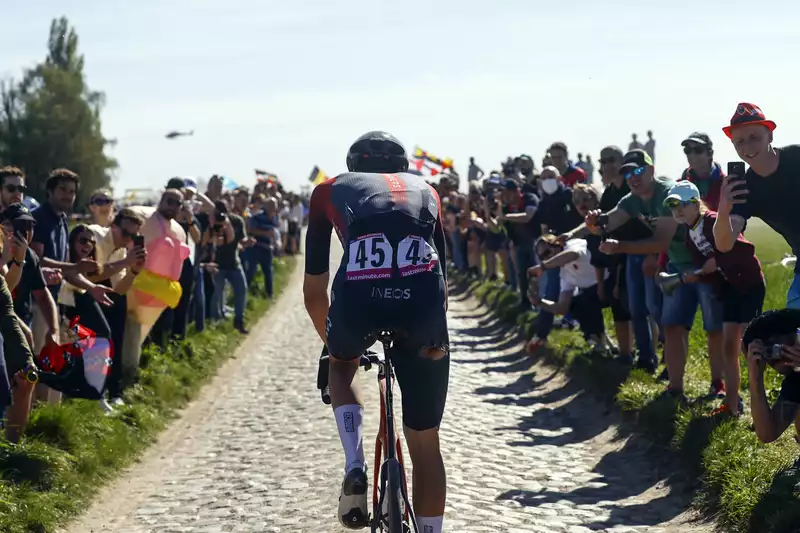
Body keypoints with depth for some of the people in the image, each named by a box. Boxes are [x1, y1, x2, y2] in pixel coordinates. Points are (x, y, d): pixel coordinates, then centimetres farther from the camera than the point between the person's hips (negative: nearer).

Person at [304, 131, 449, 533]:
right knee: (425, 444, 16)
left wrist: (333, 344, 49)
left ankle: (354, 468, 14)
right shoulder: (424, 190, 34)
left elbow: (314, 290, 32)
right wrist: (436, 334, 58)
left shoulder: (331, 190, 30)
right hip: (423, 298, 1)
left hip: (357, 295, -1)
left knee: (341, 367, 35)